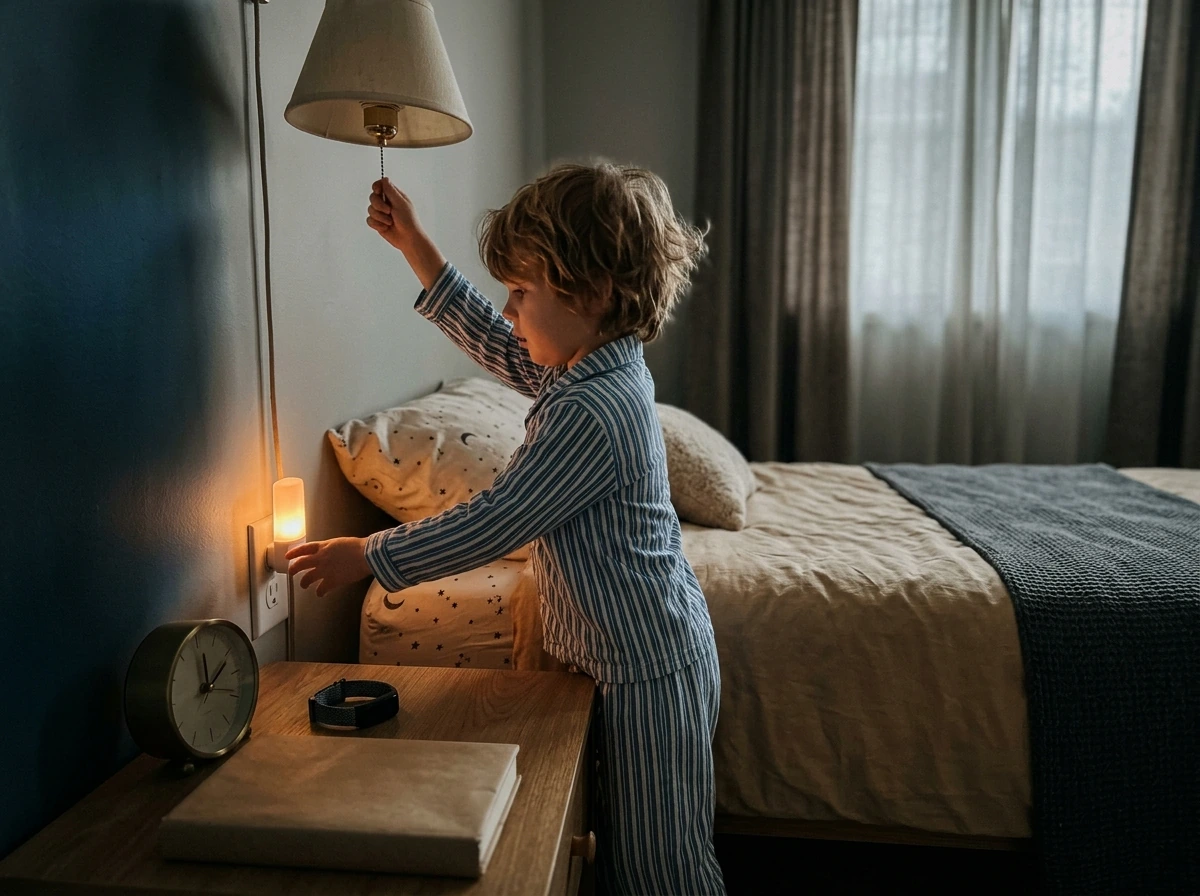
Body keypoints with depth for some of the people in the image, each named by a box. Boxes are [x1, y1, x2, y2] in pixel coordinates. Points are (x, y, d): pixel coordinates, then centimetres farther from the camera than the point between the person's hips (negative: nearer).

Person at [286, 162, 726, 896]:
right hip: (644, 650, 10)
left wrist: (367, 556, -12)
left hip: (649, 669, -9)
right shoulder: (605, 363, 3)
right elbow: (494, 345, 15)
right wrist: (414, 246, 15)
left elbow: (492, 526, -24)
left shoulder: (591, 412, -28)